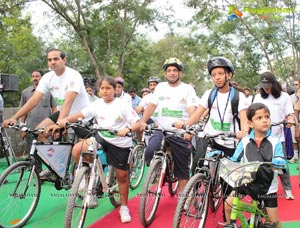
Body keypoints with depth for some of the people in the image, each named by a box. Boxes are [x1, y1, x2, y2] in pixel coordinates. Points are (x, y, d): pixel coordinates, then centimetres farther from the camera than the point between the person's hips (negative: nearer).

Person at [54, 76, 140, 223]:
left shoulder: (122, 105, -10)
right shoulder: (97, 104, 0)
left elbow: (138, 123, -14)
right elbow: (80, 115, -4)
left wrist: (127, 129, -35)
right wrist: (65, 119, -23)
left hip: (121, 143, -3)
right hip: (101, 137, 3)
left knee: (122, 175, 4)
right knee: (77, 150, -19)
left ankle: (124, 207, 25)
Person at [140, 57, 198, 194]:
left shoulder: (188, 89, -2)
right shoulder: (160, 87, 9)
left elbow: (192, 111, -13)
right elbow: (151, 106, 10)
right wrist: (142, 121, -4)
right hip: (161, 130, 2)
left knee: (182, 169, 5)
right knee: (149, 152, -24)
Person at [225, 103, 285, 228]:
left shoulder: (275, 142, -11)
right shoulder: (245, 141, -7)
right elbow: (234, 160, -2)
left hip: (267, 186, -1)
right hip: (247, 182, 2)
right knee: (228, 204, -4)